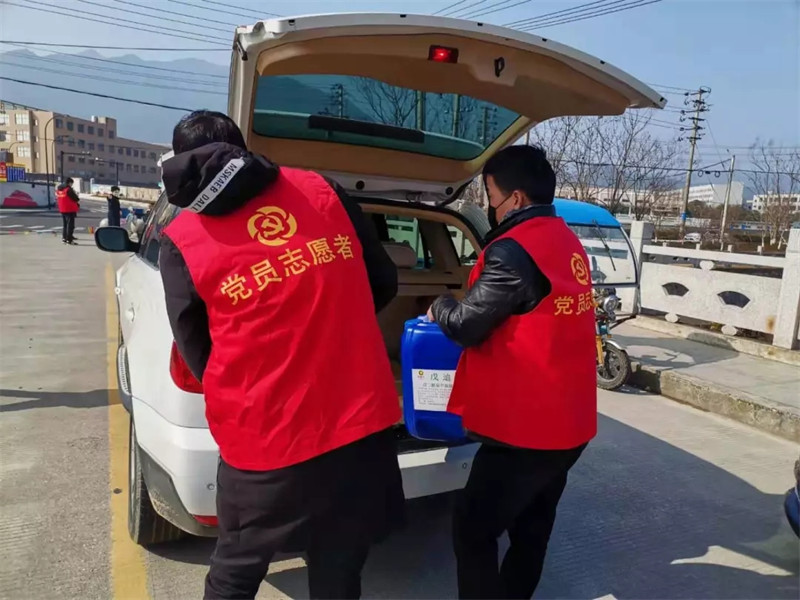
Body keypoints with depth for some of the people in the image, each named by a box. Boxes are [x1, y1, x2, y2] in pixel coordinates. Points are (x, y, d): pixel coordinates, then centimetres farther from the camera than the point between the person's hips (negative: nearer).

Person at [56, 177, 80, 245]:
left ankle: (64, 238, 20)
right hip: (70, 209, -8)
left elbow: (57, 198, 15)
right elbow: (75, 198, -12)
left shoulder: (58, 189, 11)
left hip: (62, 209, 8)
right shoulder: (69, 189, -14)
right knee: (70, 224, -5)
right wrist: (78, 200, 8)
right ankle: (69, 239, -7)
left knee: (64, 224, 17)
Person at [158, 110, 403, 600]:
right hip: (363, 422, 2)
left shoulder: (182, 241, -2)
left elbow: (198, 355, 7)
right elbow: (384, 285, 11)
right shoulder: (324, 191, 3)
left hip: (264, 439, -2)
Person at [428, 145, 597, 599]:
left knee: (474, 530, 3)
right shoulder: (568, 243, 9)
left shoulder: (514, 251, -20)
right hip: (569, 421, 10)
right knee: (532, 527, 21)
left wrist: (438, 308, 5)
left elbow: (465, 325, -16)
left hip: (524, 425, -9)